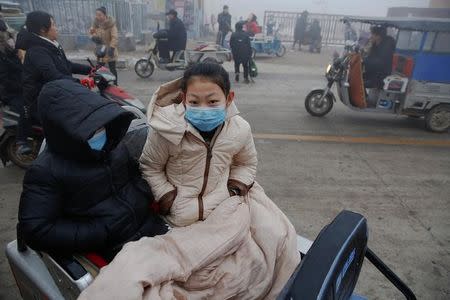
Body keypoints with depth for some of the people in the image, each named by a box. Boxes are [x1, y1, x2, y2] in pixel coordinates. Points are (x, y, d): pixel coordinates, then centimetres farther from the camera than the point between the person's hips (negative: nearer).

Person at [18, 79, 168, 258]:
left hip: (151, 225, 6)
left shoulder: (116, 140, 2)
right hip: (117, 249, -5)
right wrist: (100, 232, -15)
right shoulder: (45, 171, -10)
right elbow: (35, 230, -11)